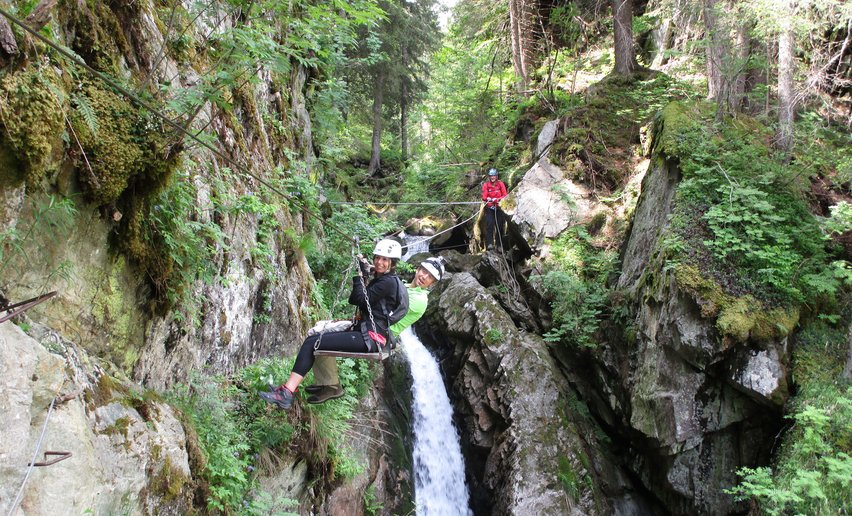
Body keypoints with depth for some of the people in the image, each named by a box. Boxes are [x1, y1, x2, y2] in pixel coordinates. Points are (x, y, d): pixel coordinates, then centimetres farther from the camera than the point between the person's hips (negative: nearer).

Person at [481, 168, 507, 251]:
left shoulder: (500, 184, 0)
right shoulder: (486, 185, -1)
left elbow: (505, 195, -2)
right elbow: (484, 196, -6)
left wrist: (498, 199, -21)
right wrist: (487, 199, -29)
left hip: (498, 207, 1)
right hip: (489, 207, -1)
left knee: (499, 226, 3)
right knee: (489, 225, -15)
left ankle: (500, 245, 12)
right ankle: (489, 244, -20)